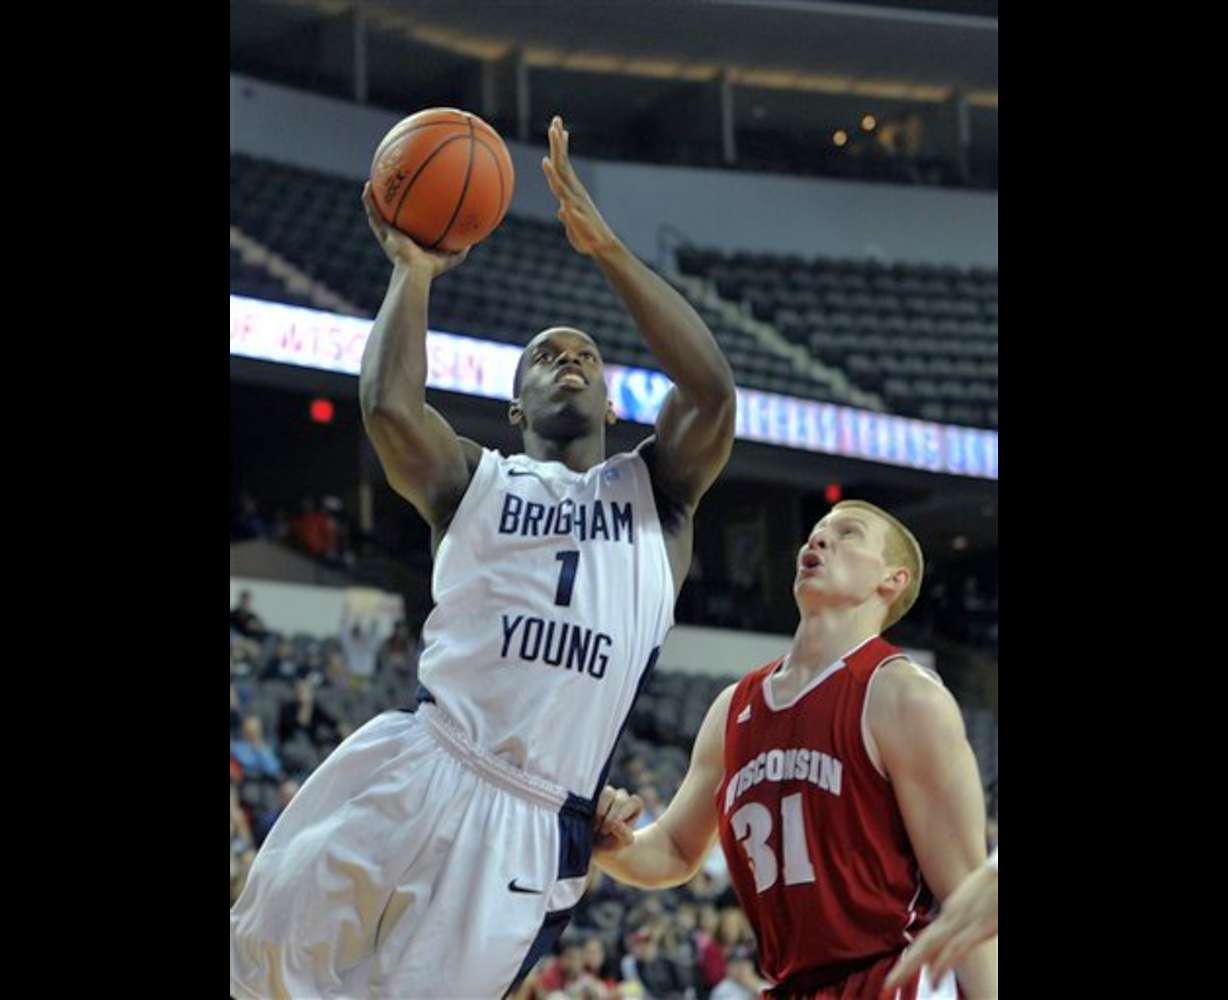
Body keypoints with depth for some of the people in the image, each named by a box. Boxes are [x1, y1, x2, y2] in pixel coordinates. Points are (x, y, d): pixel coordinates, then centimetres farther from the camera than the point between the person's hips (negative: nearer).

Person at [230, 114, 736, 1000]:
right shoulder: (476, 484, 17)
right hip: (415, 775, 1)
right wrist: (413, 270, 6)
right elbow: (389, 404, -5)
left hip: (538, 826, -1)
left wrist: (604, 245, -4)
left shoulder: (657, 491, 17)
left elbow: (712, 388, -3)